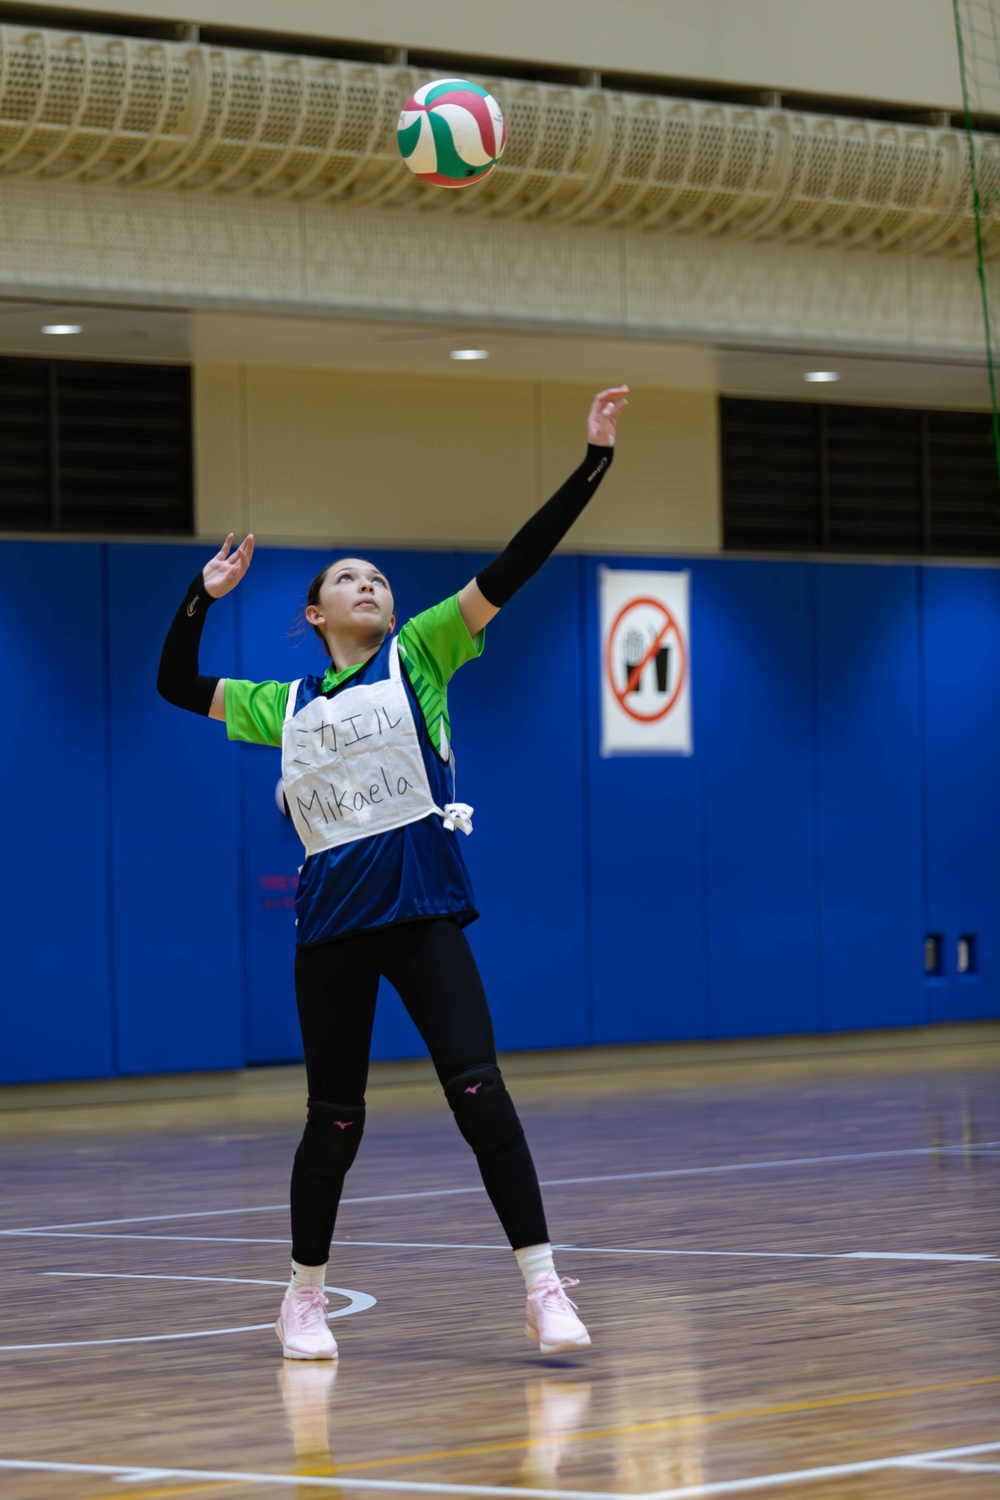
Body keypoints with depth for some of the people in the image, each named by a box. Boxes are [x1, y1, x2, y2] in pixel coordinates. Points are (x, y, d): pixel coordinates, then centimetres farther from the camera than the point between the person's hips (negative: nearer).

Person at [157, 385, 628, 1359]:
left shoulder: (418, 658, 9)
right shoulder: (286, 706, 16)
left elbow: (510, 569, 0)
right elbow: (176, 685, 27)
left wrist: (593, 463, -7)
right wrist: (203, 594, 18)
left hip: (423, 911, -2)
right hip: (331, 922, 2)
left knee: (477, 1088, -13)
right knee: (334, 1117, 5)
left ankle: (543, 1287, -12)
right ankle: (305, 1294, 21)